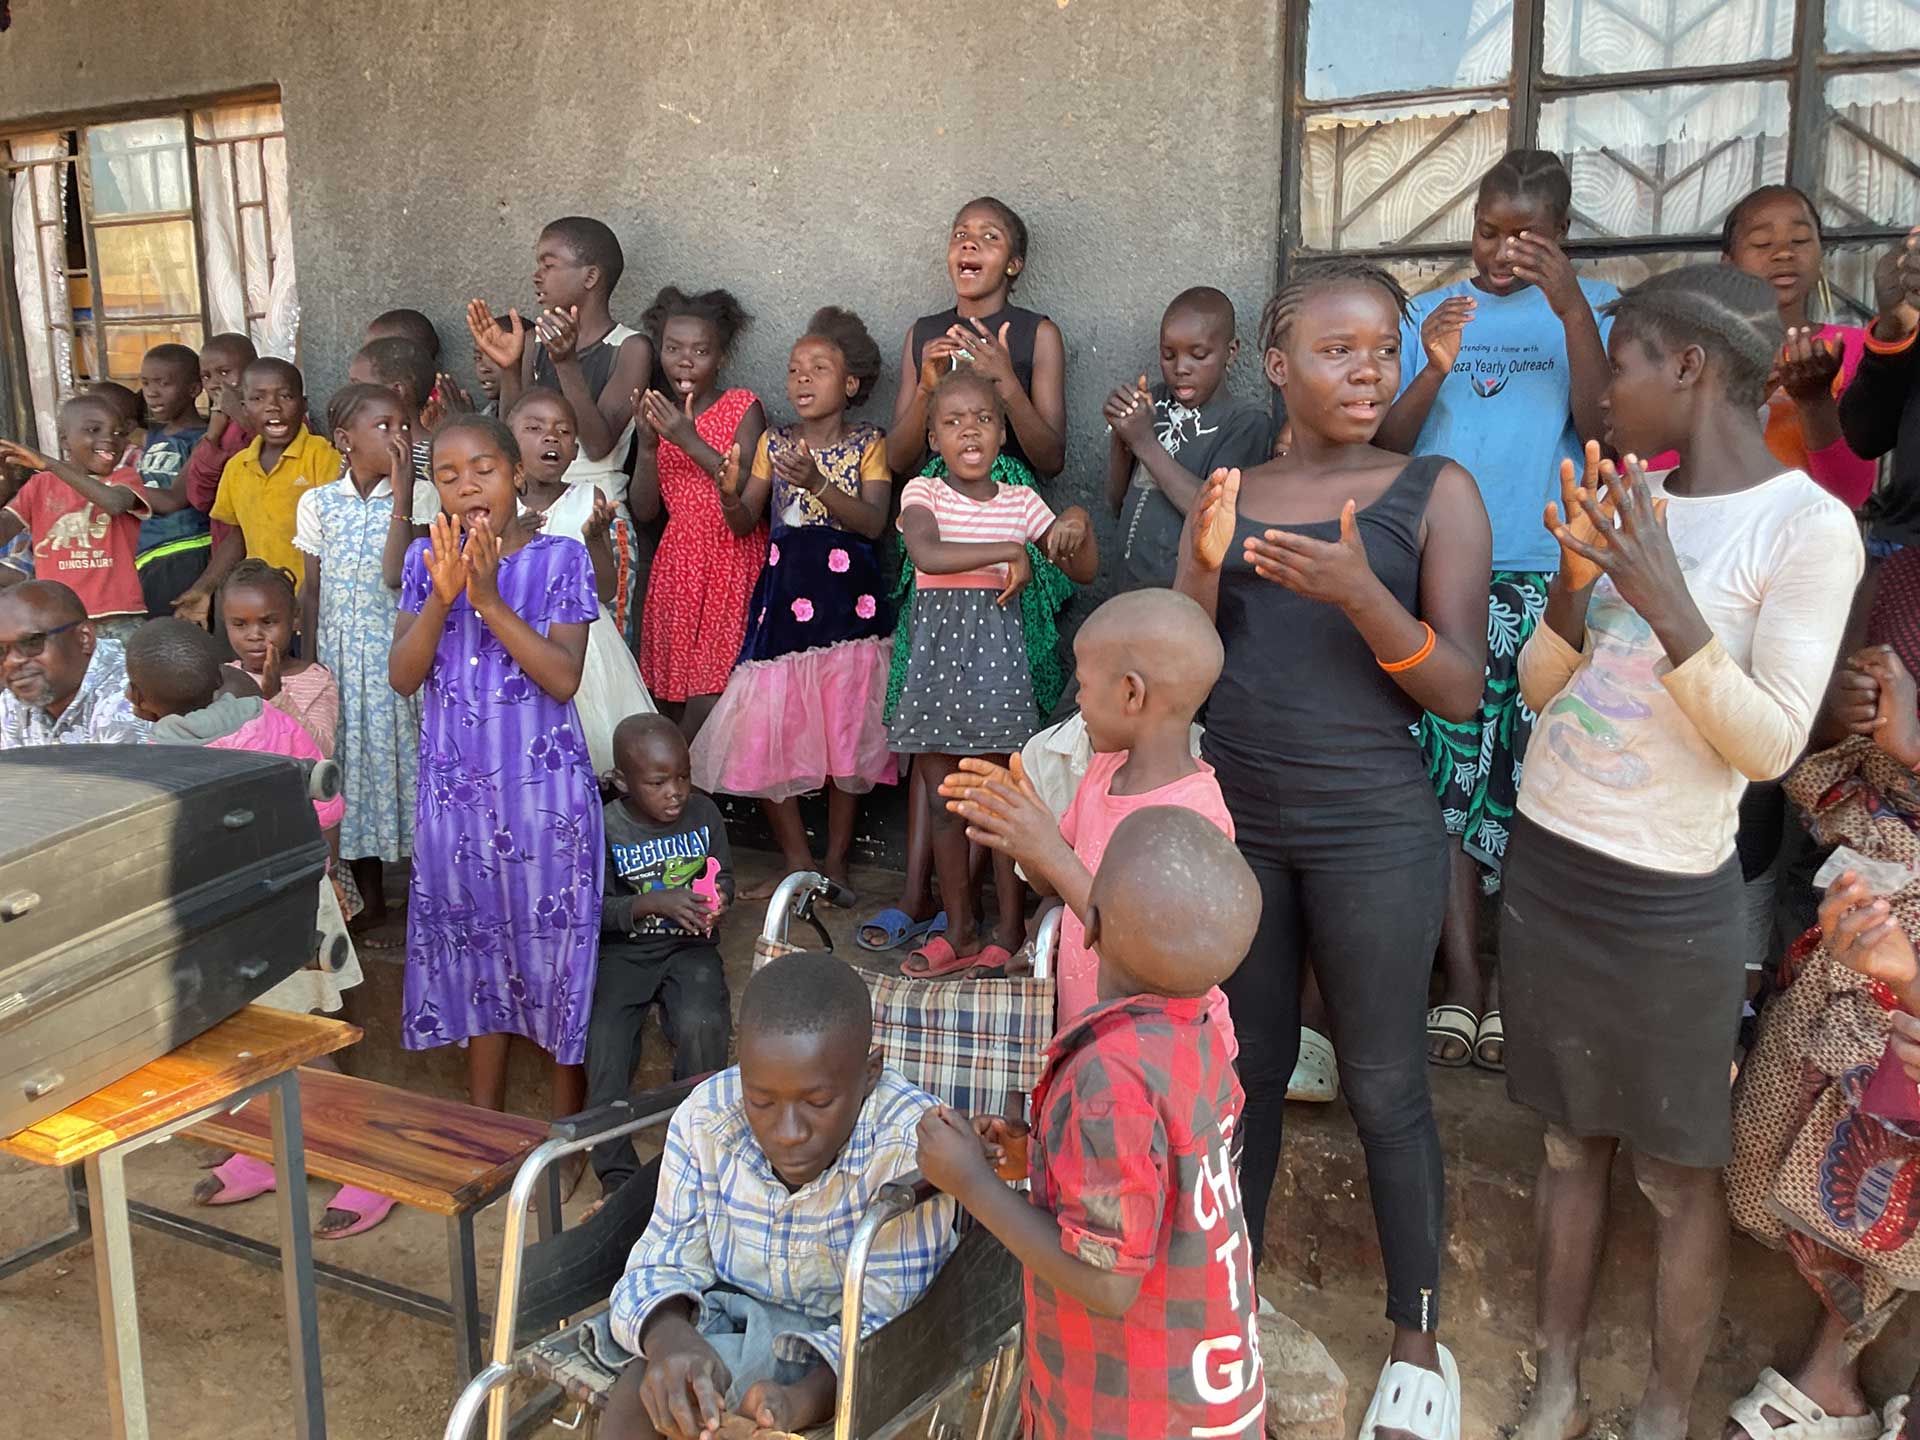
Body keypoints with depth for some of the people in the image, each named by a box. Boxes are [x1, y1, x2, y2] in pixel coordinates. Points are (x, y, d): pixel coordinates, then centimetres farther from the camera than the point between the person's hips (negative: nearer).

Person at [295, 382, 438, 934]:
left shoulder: (419, 494, -5)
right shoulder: (318, 503, 3)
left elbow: (396, 574, -17)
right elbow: (312, 590, 7)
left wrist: (402, 490, -19)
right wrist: (312, 664, 4)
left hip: (400, 650, -3)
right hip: (340, 654, 3)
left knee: (405, 757, 0)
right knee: (350, 766, 9)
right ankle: (369, 901, 23)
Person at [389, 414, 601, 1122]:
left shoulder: (559, 558, -6)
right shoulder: (425, 558, 4)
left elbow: (564, 678, -14)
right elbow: (402, 676, -4)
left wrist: (489, 598, -22)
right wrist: (442, 595, -19)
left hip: (544, 788, -3)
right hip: (454, 788, 3)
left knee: (556, 941, 4)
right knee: (473, 945, 13)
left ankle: (566, 1126, 21)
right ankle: (484, 1124, 29)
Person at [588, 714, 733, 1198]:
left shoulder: (703, 813, -1)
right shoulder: (606, 828, -9)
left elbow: (723, 877, 10)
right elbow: (596, 908, -9)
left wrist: (717, 900, -14)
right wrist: (656, 904, -24)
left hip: (689, 946, 1)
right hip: (623, 950, -1)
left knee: (702, 1026, -27)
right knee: (605, 1036, -24)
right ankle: (616, 1172, -8)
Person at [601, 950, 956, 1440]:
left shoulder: (909, 1144, -28)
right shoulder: (705, 1119, -13)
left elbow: (889, 1318, -26)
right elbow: (665, 1262, -7)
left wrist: (800, 1401, -45)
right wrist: (669, 1338, -31)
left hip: (842, 1350, -3)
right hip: (732, 1318, 4)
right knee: (636, 1395, -23)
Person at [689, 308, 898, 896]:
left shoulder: (868, 444, 2)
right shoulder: (774, 443, 11)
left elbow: (873, 522, -12)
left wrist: (817, 483, -26)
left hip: (847, 597, -3)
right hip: (784, 595, 3)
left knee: (846, 732, 2)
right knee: (762, 731, 0)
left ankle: (836, 863, 17)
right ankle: (796, 860, 15)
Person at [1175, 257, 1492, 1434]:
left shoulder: (1437, 493, -4)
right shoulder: (1230, 497, 6)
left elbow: (1461, 692, -9)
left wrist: (1359, 593, -25)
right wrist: (1204, 566, -16)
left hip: (1373, 835, -3)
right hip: (1235, 823, 3)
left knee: (1385, 1087, 7)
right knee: (1244, 1068, 14)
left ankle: (1420, 1336, 25)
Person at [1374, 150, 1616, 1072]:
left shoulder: (1593, 306, 8)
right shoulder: (1430, 313, 13)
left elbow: (1601, 429, -8)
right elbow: (1384, 447, 5)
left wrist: (1572, 309, -16)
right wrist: (1433, 373, -11)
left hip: (1547, 578, -1)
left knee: (1529, 780, -2)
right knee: (1442, 771, -2)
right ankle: (1463, 989, 4)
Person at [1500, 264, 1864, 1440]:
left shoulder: (1808, 526, -13)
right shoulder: (1630, 499, 5)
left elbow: (1771, 744, -16)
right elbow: (1542, 691, 6)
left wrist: (1668, 604, -26)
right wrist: (1575, 581, -11)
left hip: (1667, 901, -6)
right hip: (1544, 865, 6)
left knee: (1679, 1173, 7)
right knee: (1571, 1139, 16)